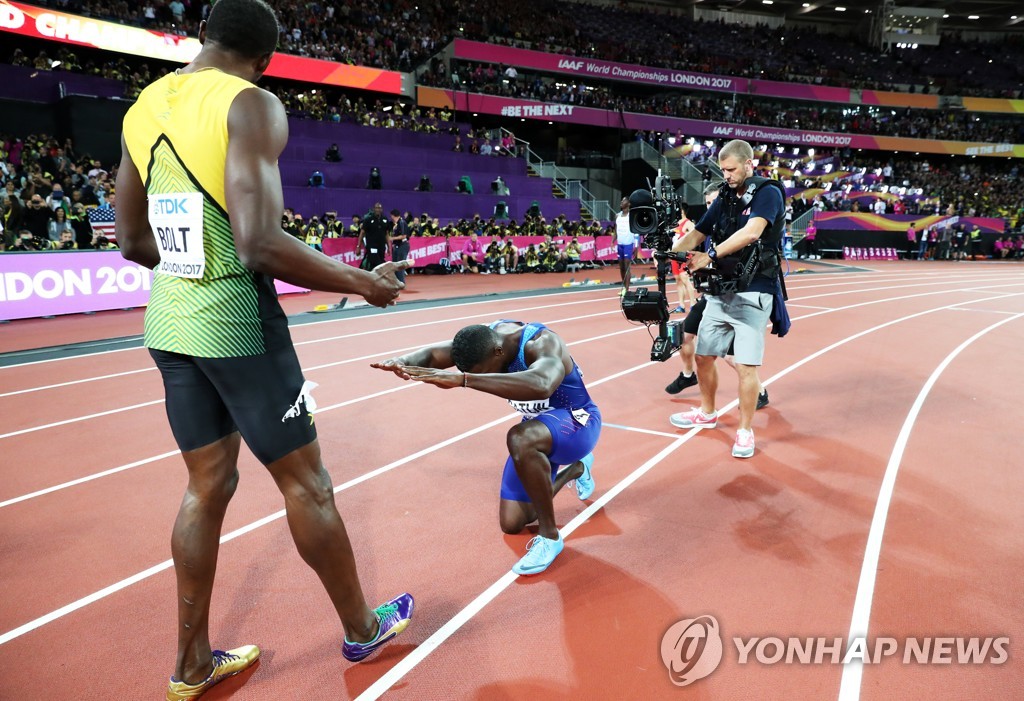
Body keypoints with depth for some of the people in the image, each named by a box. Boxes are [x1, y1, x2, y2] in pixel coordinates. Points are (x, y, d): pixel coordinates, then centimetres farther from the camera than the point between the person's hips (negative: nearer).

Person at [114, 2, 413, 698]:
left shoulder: (142, 107, 10)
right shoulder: (251, 105, -13)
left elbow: (134, 240, 15)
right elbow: (260, 244, -24)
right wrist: (359, 282, -13)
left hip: (169, 320, 7)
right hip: (237, 322, -7)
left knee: (209, 484, 16)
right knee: (305, 482, 7)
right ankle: (362, 629, 27)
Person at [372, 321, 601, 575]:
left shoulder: (543, 343, -34)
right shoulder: (485, 339, -14)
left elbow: (541, 385, -57)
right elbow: (432, 353, -24)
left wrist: (462, 379, -63)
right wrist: (403, 361, -48)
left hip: (577, 421, -7)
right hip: (540, 428, 7)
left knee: (519, 439, -41)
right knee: (511, 524, 8)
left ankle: (549, 536, -21)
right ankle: (576, 468, 32)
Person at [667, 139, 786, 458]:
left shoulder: (768, 193, -6)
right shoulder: (724, 199, 12)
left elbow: (751, 232, -24)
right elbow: (696, 235, 7)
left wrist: (710, 255, -26)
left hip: (752, 293, -6)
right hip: (720, 291, 6)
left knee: (746, 366, -7)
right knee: (703, 357, 11)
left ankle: (745, 430, 9)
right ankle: (707, 413, 33)